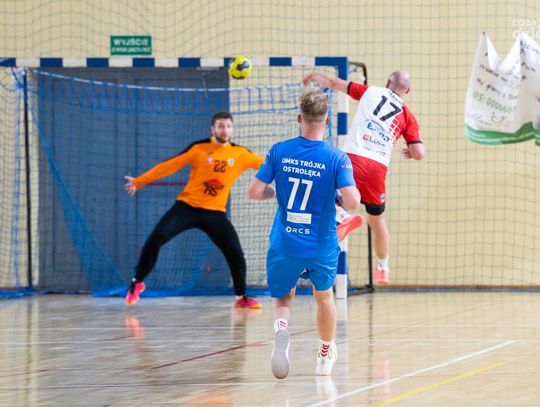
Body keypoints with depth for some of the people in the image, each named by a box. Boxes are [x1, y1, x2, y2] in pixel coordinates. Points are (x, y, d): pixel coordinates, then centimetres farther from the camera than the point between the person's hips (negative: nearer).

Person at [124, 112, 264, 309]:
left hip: (215, 213, 2)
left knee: (236, 254, -5)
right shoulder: (199, 148, -6)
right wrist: (139, 181, -1)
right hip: (187, 206, -2)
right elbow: (169, 165, -3)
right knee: (156, 238, -15)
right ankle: (137, 282, 3)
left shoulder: (240, 154, 0)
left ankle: (241, 297, 16)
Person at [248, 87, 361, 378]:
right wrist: (340, 200, 3)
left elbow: (254, 192, -4)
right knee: (324, 296, 27)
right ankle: (326, 356, 41)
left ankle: (281, 327, -18)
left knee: (281, 299, 18)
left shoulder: (279, 152, -5)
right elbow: (352, 202, -20)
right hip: (322, 247, 0)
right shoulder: (336, 158, -11)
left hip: (284, 245, 0)